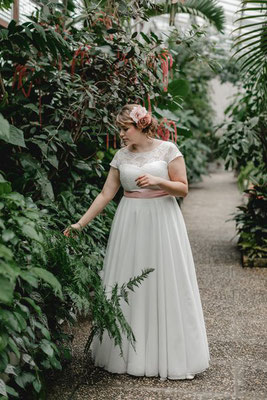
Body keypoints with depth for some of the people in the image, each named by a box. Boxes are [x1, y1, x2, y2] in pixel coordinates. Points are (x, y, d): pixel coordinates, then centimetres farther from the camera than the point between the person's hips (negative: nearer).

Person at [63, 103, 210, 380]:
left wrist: (158, 181, -20)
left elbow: (183, 189, -3)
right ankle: (130, 353, 18)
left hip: (162, 222, -3)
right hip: (130, 223, 4)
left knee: (165, 285, 0)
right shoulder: (121, 156, 7)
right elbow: (106, 194, 6)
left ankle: (171, 356, 12)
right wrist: (79, 224, 1)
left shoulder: (167, 149, -3)